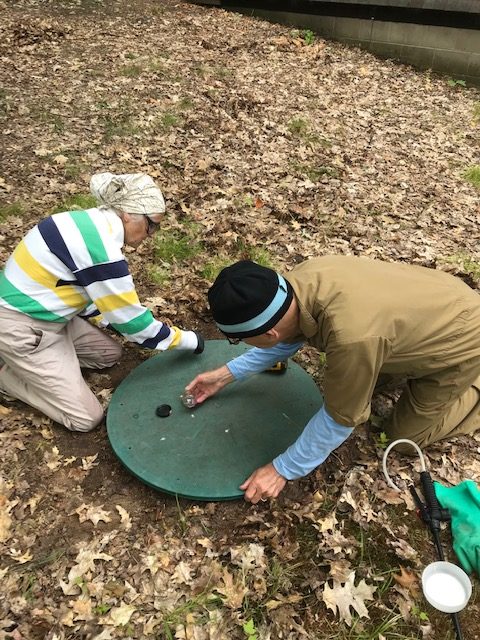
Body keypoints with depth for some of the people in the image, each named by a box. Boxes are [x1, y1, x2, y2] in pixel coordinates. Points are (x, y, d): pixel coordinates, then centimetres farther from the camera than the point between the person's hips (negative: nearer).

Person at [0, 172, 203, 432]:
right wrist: (188, 340, -7)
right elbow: (132, 320, -19)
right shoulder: (102, 251, -29)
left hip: (46, 313, 9)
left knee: (110, 354, 18)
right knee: (86, 417, -3)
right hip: (22, 329, -9)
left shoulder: (92, 222, 0)